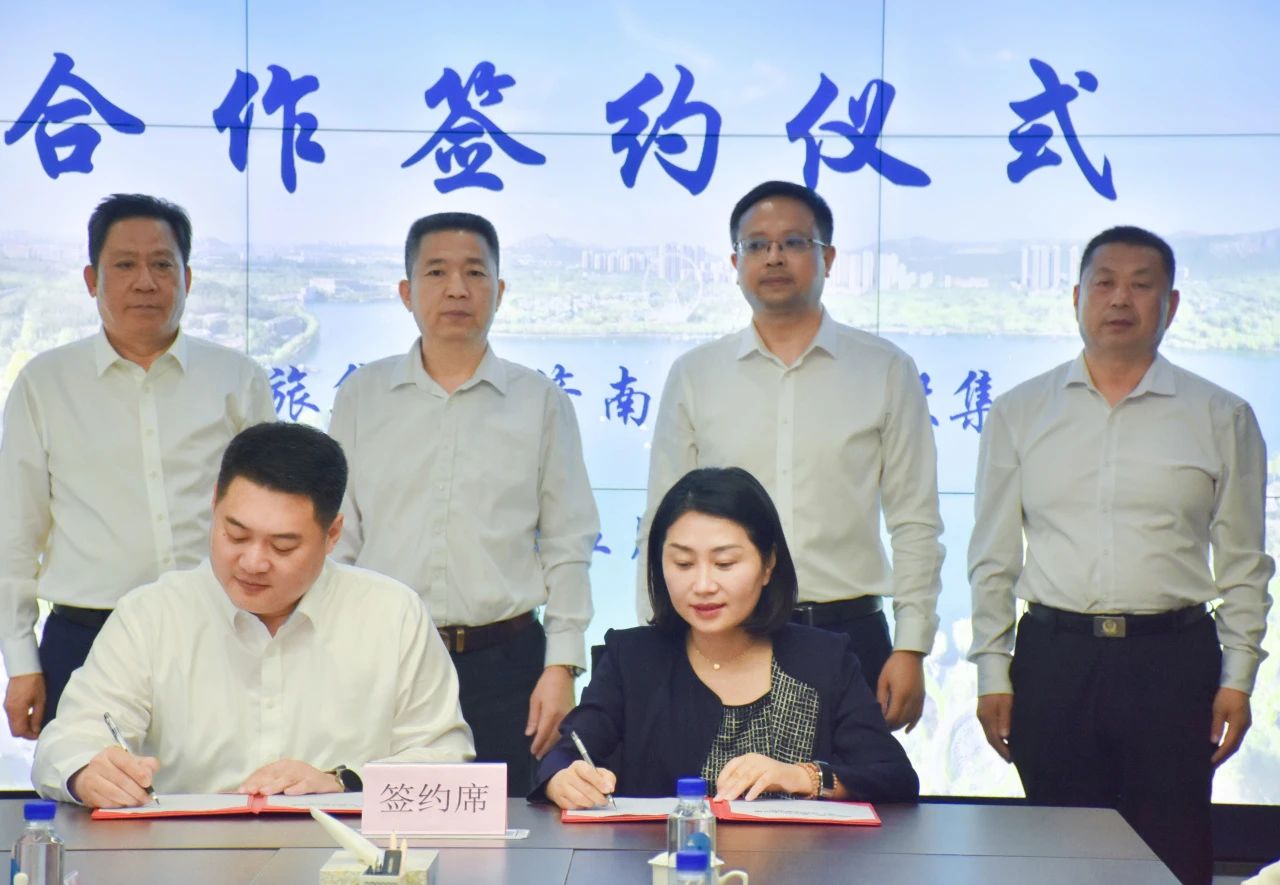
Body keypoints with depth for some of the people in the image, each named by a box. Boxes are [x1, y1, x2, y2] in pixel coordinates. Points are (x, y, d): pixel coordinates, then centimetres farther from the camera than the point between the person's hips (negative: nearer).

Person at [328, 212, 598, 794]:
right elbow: (337, 543, 8)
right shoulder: (361, 398, 8)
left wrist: (562, 665, -2)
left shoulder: (540, 403, 6)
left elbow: (567, 546, 5)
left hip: (504, 660, 0)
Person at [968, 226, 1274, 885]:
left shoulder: (1221, 418, 6)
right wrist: (993, 674, 4)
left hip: (1174, 662, -1)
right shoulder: (1019, 414, 9)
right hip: (1054, 658, 1)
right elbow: (993, 558, 9)